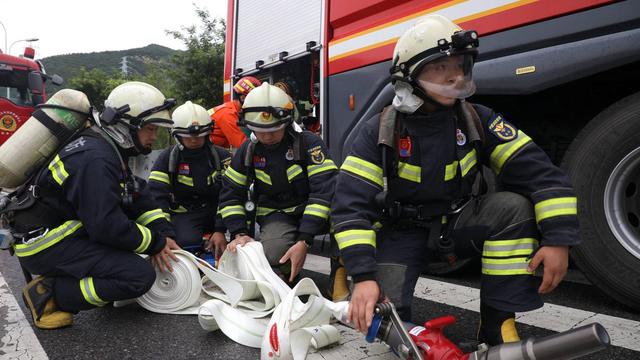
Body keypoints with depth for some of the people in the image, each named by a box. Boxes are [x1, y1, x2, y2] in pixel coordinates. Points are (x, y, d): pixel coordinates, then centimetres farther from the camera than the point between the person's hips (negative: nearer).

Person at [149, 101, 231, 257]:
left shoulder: (221, 156, 0)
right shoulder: (167, 159, 0)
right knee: (188, 242, -32)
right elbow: (157, 197, -8)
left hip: (216, 211, 1)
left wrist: (220, 230, -21)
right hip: (184, 214, -1)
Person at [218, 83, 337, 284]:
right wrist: (240, 234, -10)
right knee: (273, 257, -31)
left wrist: (304, 241, -30)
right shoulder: (248, 150, -1)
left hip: (310, 212, -1)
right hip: (275, 215, 2)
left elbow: (323, 190, -24)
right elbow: (230, 193, 5)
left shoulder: (309, 143, -15)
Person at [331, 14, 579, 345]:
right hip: (403, 230, -2)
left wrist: (558, 238, -27)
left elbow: (537, 171, -15)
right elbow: (352, 202, -24)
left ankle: (497, 323, -14)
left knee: (514, 206, -26)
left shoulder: (477, 120, -10)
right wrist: (363, 275, -34)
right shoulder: (380, 131, -17)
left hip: (457, 223, 3)